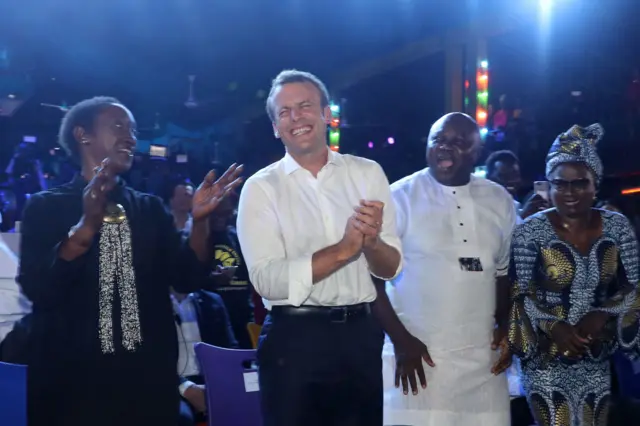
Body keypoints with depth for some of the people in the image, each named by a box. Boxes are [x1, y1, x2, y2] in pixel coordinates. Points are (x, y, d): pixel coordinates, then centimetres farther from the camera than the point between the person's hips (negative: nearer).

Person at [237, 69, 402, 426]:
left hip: (362, 334, 3)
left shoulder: (368, 173, 4)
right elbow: (267, 280, -15)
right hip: (294, 339, -2)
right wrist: (343, 249, -23)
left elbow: (391, 267, 2)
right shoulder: (261, 188, -4)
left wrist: (371, 242, -20)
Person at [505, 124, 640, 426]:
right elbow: (519, 294, -8)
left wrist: (602, 315, -14)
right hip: (546, 363, -3)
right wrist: (552, 325, -21)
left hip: (597, 362, 4)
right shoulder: (530, 231, -10)